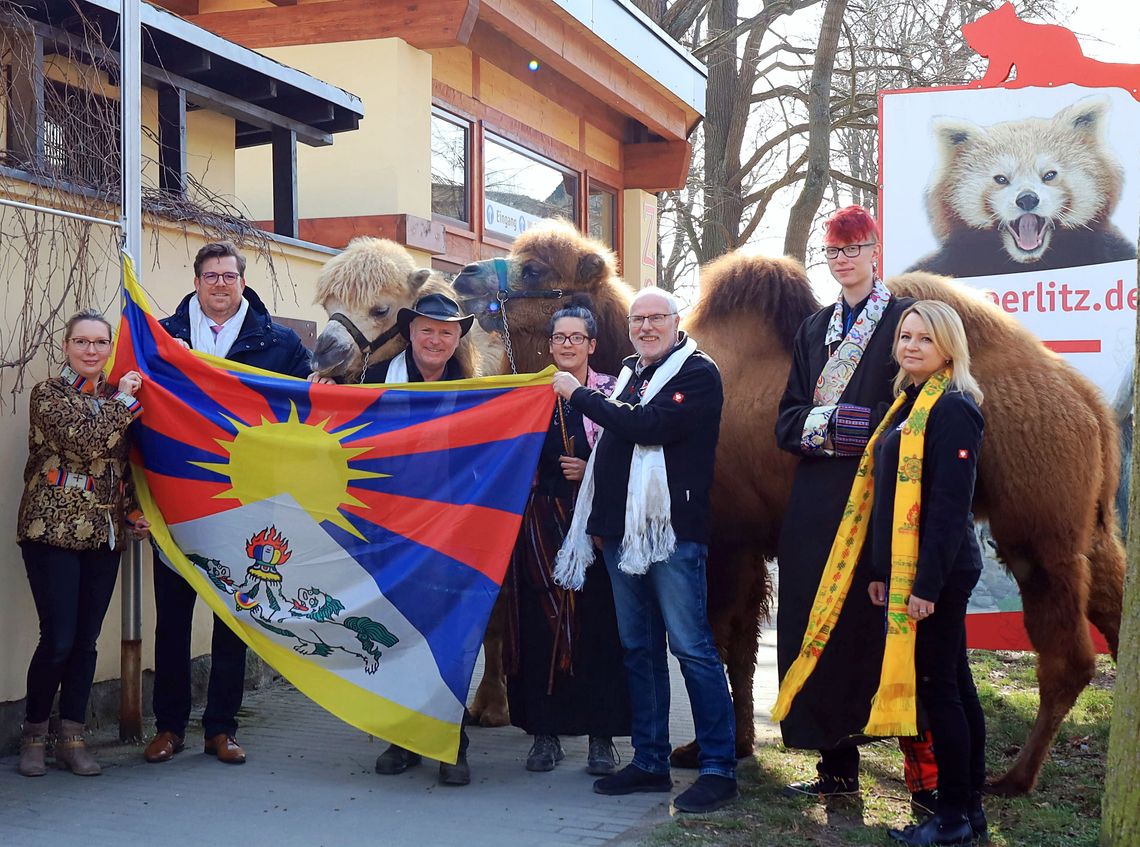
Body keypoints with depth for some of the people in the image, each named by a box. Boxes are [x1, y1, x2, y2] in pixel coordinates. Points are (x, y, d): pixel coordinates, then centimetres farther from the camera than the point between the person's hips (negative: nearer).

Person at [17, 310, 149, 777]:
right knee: (58, 640, -7)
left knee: (86, 640, 6)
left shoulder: (115, 396, 13)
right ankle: (33, 734, 12)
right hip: (53, 530, -5)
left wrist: (133, 512, 6)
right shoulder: (49, 393, -4)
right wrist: (122, 400, -10)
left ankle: (72, 738, 16)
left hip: (104, 534, 5)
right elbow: (86, 444, -19)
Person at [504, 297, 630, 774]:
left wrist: (591, 471, -12)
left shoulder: (612, 393, 4)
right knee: (539, 623, 2)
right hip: (541, 523, 2)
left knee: (597, 625, -2)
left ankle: (601, 737, 7)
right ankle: (545, 733, 12)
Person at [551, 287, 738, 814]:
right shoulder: (628, 374, 19)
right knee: (638, 649, 11)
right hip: (622, 530, 8)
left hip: (672, 531, -8)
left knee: (692, 647, -8)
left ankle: (719, 768, -2)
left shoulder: (697, 372, -5)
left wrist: (579, 395, -10)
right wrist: (598, 518, 20)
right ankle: (650, 762, 20)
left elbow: (648, 426, -20)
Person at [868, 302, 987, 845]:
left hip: (938, 571, -9)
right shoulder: (908, 404, 14)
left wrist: (927, 583, -21)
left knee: (937, 685, -4)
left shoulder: (953, 409, -14)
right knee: (953, 684, 14)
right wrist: (883, 570, 16)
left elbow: (950, 505, -19)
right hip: (907, 569, 9)